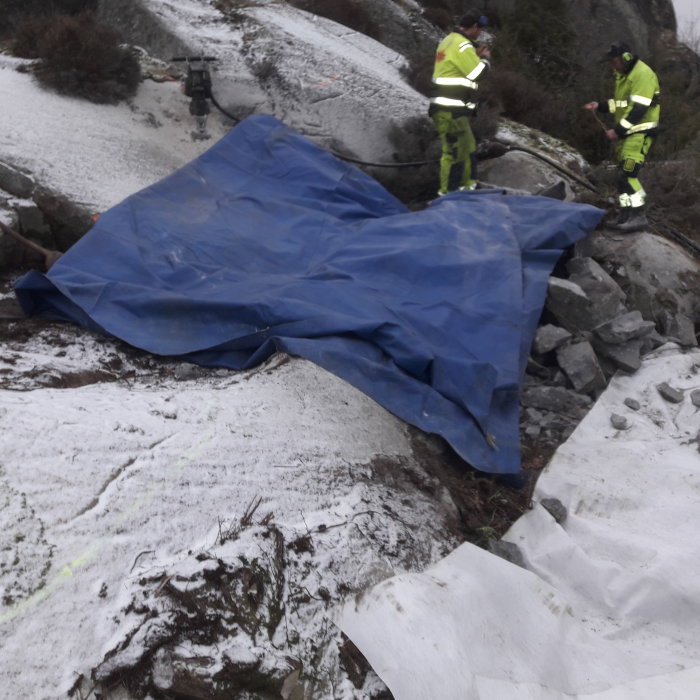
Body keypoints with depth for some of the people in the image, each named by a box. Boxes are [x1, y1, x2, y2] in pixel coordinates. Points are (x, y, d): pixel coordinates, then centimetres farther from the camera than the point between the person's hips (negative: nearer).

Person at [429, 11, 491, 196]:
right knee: (454, 152, -8)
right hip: (450, 110, -11)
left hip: (452, 109, 11)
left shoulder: (450, 40, 17)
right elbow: (478, 73, -14)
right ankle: (447, 193, -4)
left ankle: (468, 185, 27)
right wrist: (485, 58, 5)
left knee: (468, 146, 19)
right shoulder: (462, 45, -15)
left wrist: (475, 55, 17)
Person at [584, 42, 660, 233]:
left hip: (641, 132, -10)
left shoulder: (643, 75, -16)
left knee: (628, 174, -17)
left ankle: (639, 216, -12)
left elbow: (639, 109, -23)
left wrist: (618, 130, -23)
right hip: (625, 131, 10)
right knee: (624, 174, 10)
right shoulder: (623, 75, 15)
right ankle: (625, 217, 17)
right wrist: (599, 106, 9)